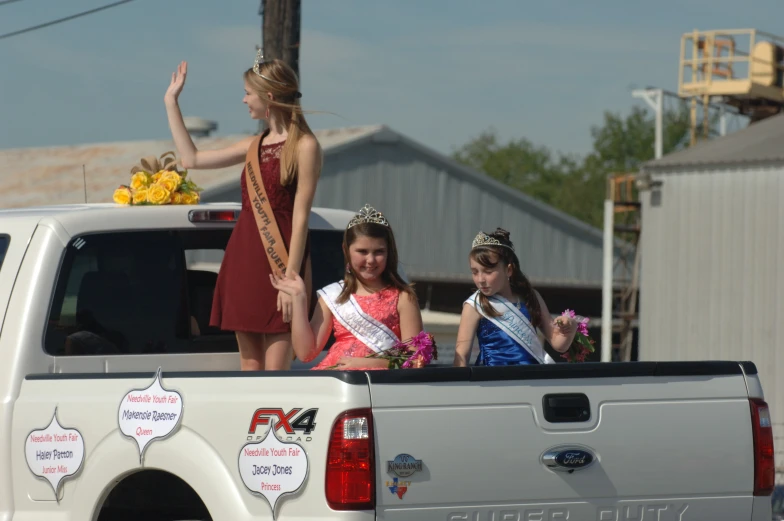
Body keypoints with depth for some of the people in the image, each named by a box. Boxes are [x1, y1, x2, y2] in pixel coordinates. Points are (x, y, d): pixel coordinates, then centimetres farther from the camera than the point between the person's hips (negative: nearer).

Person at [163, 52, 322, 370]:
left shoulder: (304, 146, -6)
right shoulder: (254, 146, 15)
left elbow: (300, 217, -12)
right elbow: (191, 158, 22)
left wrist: (291, 278, -18)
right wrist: (171, 101, 23)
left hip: (279, 262, -7)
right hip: (244, 260, 7)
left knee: (275, 372, -11)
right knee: (249, 368, 5)